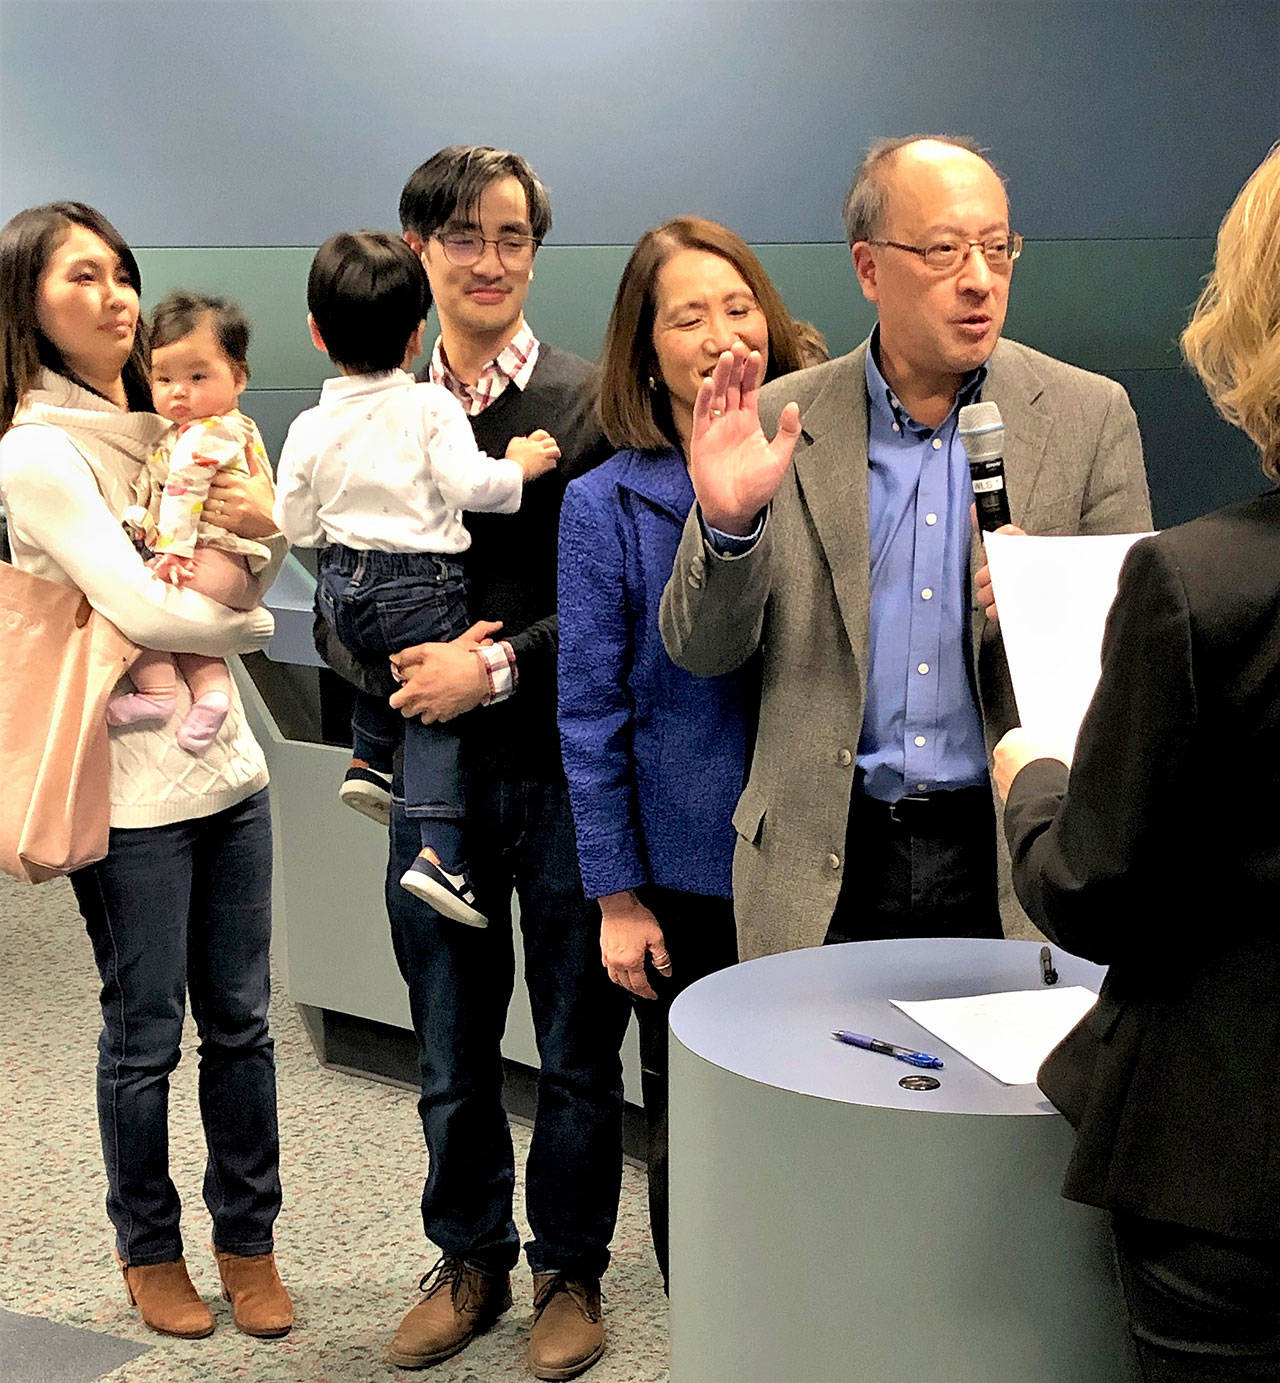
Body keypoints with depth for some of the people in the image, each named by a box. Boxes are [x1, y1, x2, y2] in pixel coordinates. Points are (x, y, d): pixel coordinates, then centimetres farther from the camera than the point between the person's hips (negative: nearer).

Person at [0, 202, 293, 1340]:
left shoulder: (165, 431, 10)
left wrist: (267, 524, -7)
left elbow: (245, 582, 15)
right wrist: (249, 622, -1)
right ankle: (149, 1247, 26)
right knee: (147, 1034, 7)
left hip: (226, 764, 6)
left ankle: (248, 1240, 26)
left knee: (240, 1020, 12)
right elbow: (139, 607, -18)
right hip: (130, 784, -6)